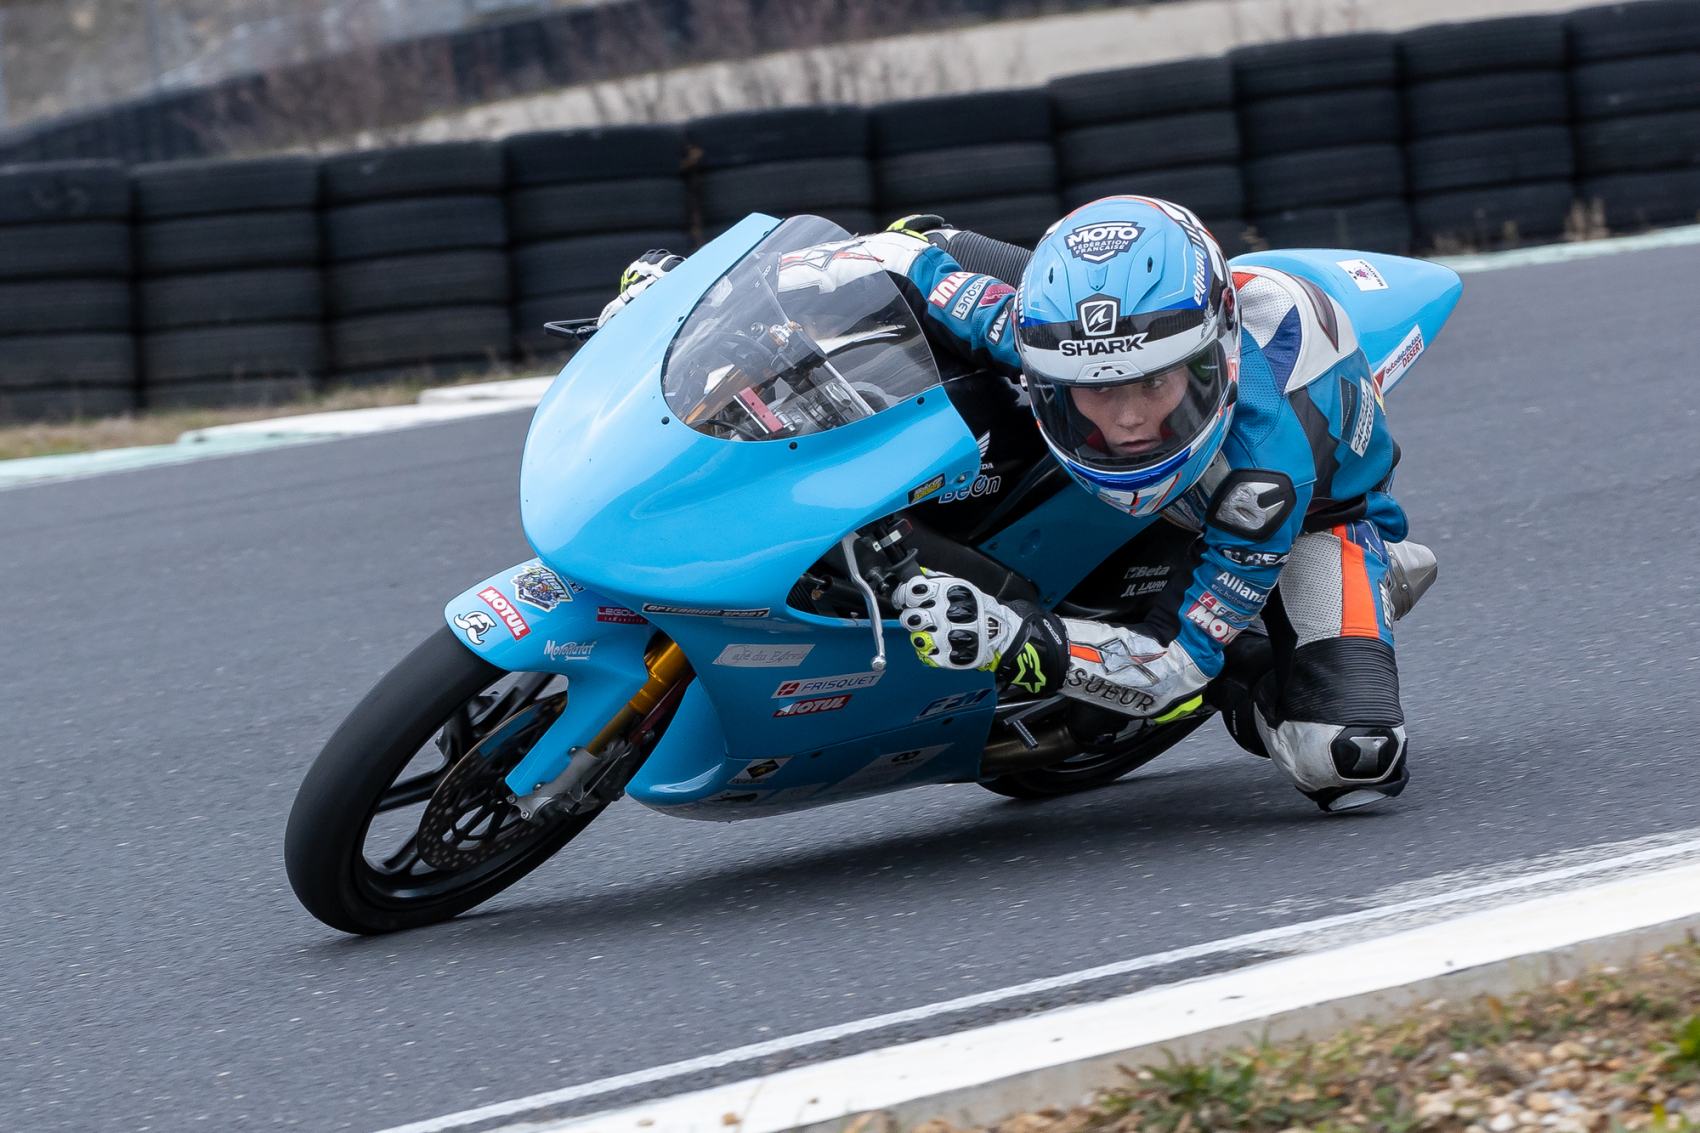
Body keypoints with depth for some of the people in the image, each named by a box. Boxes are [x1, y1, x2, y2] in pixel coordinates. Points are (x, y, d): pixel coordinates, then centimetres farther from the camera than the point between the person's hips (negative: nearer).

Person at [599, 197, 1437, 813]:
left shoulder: (1266, 450, -47)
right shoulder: (1043, 329, -39)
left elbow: (1177, 667, -42)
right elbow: (912, 262, -21)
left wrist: (1009, 642, -58)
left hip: (1314, 500, -4)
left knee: (1350, 762, -25)